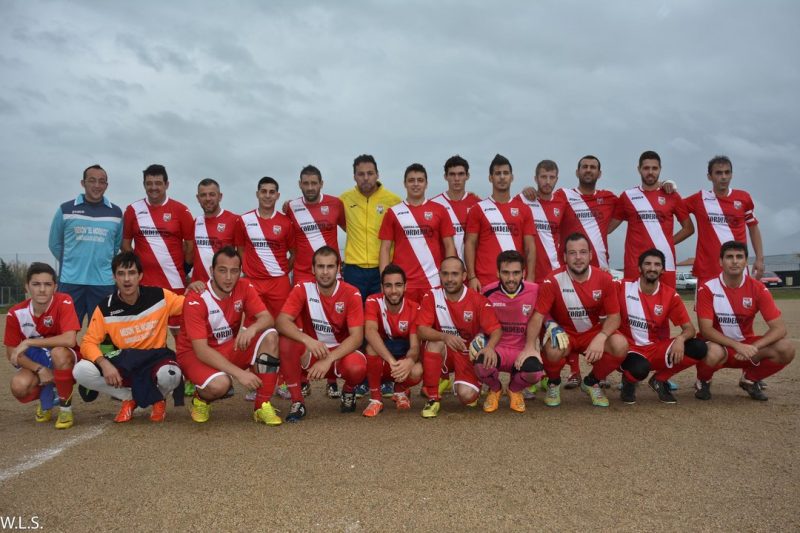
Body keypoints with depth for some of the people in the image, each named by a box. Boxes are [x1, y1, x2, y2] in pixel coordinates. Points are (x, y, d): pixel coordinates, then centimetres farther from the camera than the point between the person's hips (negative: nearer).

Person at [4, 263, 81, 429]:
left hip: (64, 362, -3)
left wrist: (28, 343, -30)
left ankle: (66, 409, -15)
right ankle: (46, 400, 10)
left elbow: (70, 340, -34)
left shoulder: (63, 302, -21)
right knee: (19, 386, -29)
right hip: (35, 365, 3)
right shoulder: (16, 313, -10)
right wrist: (39, 369, -18)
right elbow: (12, 353, -4)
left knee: (59, 353, -37)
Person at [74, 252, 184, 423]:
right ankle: (129, 398, 4)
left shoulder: (160, 296, -10)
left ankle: (158, 399, 4)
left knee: (169, 375, -38)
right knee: (81, 371, -21)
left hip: (156, 357, -2)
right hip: (124, 362, 3)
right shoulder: (105, 308, -7)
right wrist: (104, 364, -26)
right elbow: (88, 343, -7)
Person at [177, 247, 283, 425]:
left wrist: (252, 328, -41)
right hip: (194, 354, -5)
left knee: (270, 336, -20)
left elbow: (267, 318, -16)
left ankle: (262, 406, -15)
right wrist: (240, 373, -37)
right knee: (220, 384, -36)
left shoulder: (244, 287, -10)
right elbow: (201, 350, -29)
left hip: (230, 347, 5)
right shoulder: (196, 300, -24)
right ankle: (200, 400, 4)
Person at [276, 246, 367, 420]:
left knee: (357, 367, -35)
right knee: (285, 341, -29)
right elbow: (281, 321, -23)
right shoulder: (302, 289, -11)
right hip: (311, 352, 1)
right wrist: (307, 340, -41)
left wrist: (328, 359, -32)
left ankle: (349, 391, 6)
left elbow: (357, 337, -19)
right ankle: (297, 402, -12)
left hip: (341, 352, -1)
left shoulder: (351, 293, -14)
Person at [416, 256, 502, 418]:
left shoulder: (478, 300, -13)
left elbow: (496, 330, -15)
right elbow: (421, 330, -19)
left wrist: (490, 346, -38)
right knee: (435, 343, -33)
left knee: (467, 396, -22)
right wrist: (445, 336, -38)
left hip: (469, 355, 0)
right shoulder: (431, 297, -11)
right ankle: (433, 398, -17)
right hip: (443, 352, 1)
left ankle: (462, 385, 20)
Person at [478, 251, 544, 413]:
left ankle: (515, 389, 10)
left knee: (535, 373, -32)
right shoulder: (488, 292, -6)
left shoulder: (535, 291, -8)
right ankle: (495, 389, 9)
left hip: (523, 350, 0)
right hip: (496, 348, 0)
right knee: (481, 366, -34)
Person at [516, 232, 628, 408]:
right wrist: (530, 347, -38)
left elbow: (614, 316, -7)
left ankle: (591, 382, 5)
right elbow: (538, 316, -21)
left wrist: (601, 338, -28)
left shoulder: (604, 279, -11)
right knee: (553, 351, -36)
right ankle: (553, 383, 3)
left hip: (593, 332, 3)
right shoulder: (553, 281, -18)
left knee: (620, 345, -26)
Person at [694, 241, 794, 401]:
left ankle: (750, 379, 8)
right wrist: (737, 345, -33)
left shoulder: (758, 288, -8)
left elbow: (779, 328, -13)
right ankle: (703, 381, -1)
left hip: (747, 344, 3)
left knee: (786, 349, -22)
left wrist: (754, 347, -30)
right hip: (719, 345, -3)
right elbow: (705, 330, -20)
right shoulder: (707, 289, -15)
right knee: (713, 353, -39)